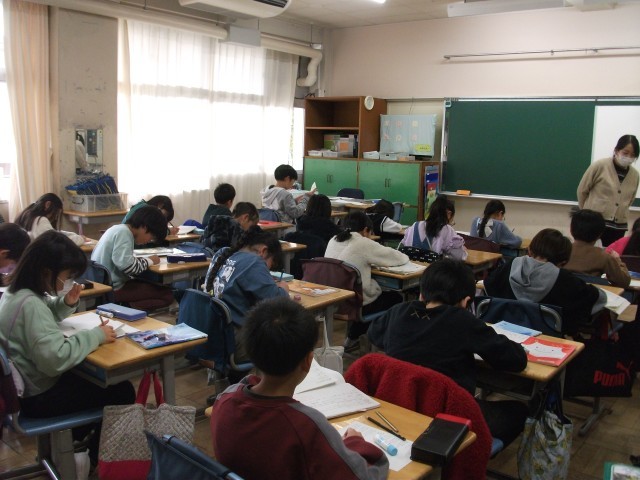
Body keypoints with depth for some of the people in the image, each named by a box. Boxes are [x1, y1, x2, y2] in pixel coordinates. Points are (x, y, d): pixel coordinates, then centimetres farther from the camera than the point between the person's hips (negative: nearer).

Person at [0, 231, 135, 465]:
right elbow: (56, 358, -39)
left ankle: (79, 439, 35)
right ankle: (98, 456, 21)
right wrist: (96, 335, -26)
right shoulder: (31, 304, -31)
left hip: (26, 384, 10)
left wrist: (65, 304, -1)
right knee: (122, 391, -2)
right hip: (37, 396, -10)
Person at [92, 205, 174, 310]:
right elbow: (126, 265, -27)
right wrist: (149, 261, -11)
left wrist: (145, 260, 2)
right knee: (167, 295, -7)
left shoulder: (119, 229, 13)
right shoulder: (124, 232, -16)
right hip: (113, 289, -10)